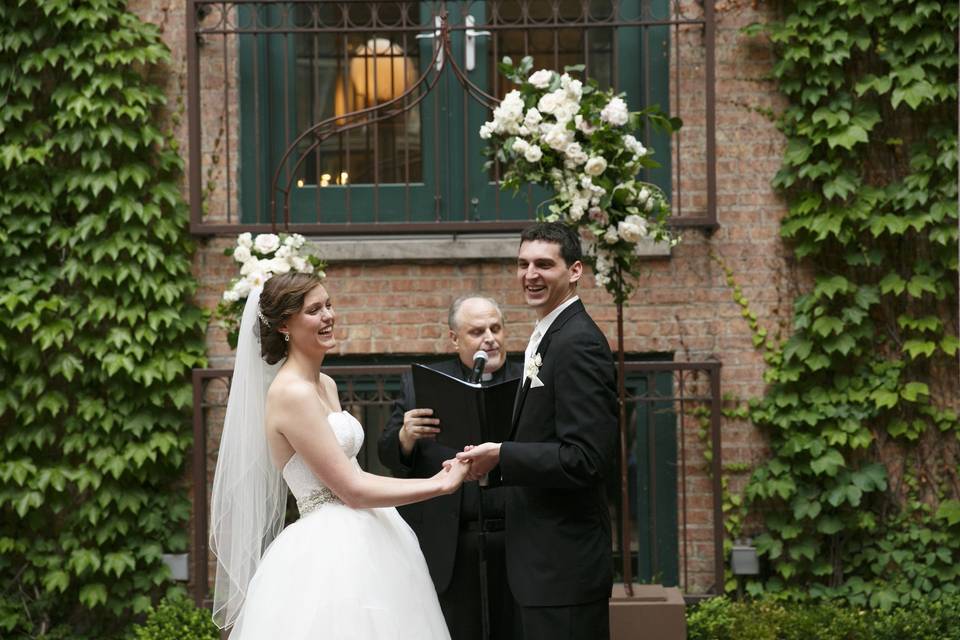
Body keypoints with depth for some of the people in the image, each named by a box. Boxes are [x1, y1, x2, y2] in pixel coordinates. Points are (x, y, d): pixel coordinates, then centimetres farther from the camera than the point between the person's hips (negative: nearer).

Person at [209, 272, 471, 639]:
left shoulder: (325, 386, 12)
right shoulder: (291, 394, -16)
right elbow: (353, 489, -17)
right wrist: (440, 485, -12)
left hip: (356, 547, 9)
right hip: (331, 555, -9)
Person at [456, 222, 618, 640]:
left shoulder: (578, 343, -16)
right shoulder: (548, 336, 16)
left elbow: (586, 460, -23)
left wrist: (500, 457, -18)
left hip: (563, 563, -10)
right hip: (545, 559, 10)